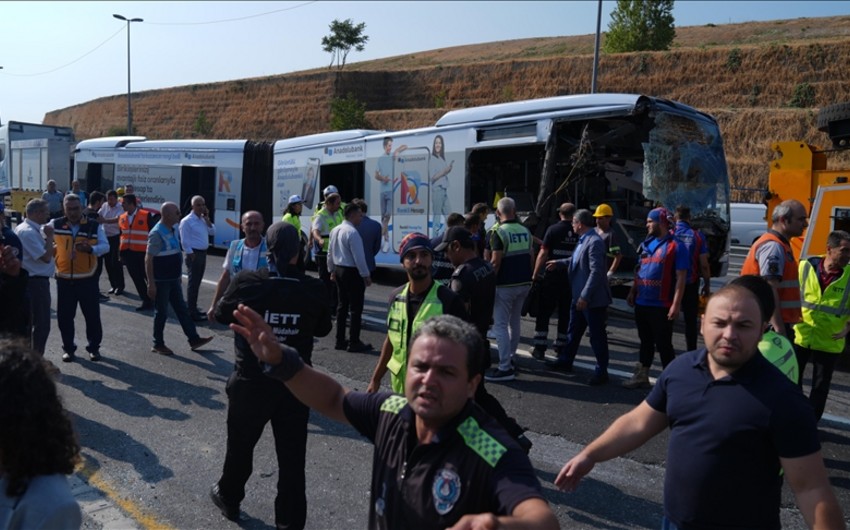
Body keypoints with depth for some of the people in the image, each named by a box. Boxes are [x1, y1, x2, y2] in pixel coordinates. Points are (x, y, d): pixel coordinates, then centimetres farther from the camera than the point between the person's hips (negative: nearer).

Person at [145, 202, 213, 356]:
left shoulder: (174, 229, 7)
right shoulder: (157, 233, -19)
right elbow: (148, 259, -20)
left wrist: (178, 276, 18)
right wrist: (151, 283, -22)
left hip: (174, 279, 8)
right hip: (161, 281, -8)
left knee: (182, 309, 13)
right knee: (161, 313, 3)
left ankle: (193, 339, 20)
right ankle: (158, 345, 16)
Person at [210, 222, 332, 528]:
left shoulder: (247, 282, -15)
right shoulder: (313, 289, -11)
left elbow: (222, 315, 4)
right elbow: (323, 329, 5)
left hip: (251, 382, 0)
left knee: (240, 445, 23)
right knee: (292, 457, 9)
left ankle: (229, 498, 47)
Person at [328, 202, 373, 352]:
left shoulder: (335, 230, 9)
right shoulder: (352, 232, -19)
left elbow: (330, 253, 15)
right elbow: (358, 257, -21)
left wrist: (332, 271, 23)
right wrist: (366, 275, -14)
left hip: (338, 270, 9)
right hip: (352, 272, -9)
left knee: (342, 305, 15)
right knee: (356, 308, -1)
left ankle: (340, 340, 20)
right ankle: (354, 342, 3)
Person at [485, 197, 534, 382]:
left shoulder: (500, 232, -14)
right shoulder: (525, 231, 7)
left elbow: (495, 262, -18)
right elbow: (531, 258, 12)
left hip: (505, 285, -7)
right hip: (524, 283, 7)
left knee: (500, 325, -3)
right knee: (514, 322, 19)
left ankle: (505, 368, -6)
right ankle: (509, 358, 29)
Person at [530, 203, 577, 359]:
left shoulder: (553, 229, -8)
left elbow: (543, 253, -11)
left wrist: (535, 274, -5)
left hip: (552, 276, -3)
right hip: (571, 277, 3)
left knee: (544, 312, 3)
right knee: (565, 313, 14)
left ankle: (540, 347, 1)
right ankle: (561, 345, 20)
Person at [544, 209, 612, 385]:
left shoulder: (595, 242, -22)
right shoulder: (583, 240, 8)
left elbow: (596, 272, -26)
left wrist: (585, 296, -27)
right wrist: (559, 262, 32)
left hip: (593, 299, -10)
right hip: (579, 297, 10)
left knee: (597, 336, 3)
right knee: (573, 331, 21)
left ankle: (601, 372, 15)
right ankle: (565, 361, 35)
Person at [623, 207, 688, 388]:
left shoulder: (676, 246, -10)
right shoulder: (647, 244, 11)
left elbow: (680, 278, -13)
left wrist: (676, 304, -18)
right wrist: (632, 292, 15)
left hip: (661, 306, -7)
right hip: (642, 303, 7)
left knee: (663, 344, 2)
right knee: (645, 341, 18)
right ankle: (642, 375, 29)